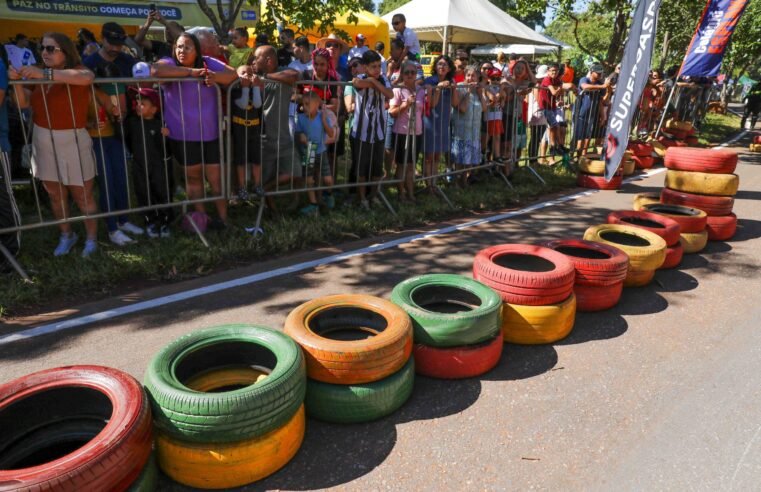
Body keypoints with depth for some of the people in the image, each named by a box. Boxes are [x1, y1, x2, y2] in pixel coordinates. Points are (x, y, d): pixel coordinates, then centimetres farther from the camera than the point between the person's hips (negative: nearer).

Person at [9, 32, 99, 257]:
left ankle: (92, 239, 18)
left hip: (72, 142, -7)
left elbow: (87, 78, -37)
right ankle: (66, 235, 33)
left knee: (83, 197, 3)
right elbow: (24, 103, 6)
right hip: (43, 142, 7)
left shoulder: (77, 71, -11)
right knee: (55, 195, 17)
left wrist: (44, 74, -37)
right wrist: (17, 82, -13)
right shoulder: (41, 76, 9)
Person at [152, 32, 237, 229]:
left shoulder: (209, 63, 3)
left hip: (210, 133, 0)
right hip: (183, 134, 0)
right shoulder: (170, 63, -4)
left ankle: (223, 217, 16)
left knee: (215, 177, 2)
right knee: (193, 176, 13)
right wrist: (190, 71, -23)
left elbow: (233, 74, -2)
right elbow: (155, 70, -25)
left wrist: (215, 76, -22)